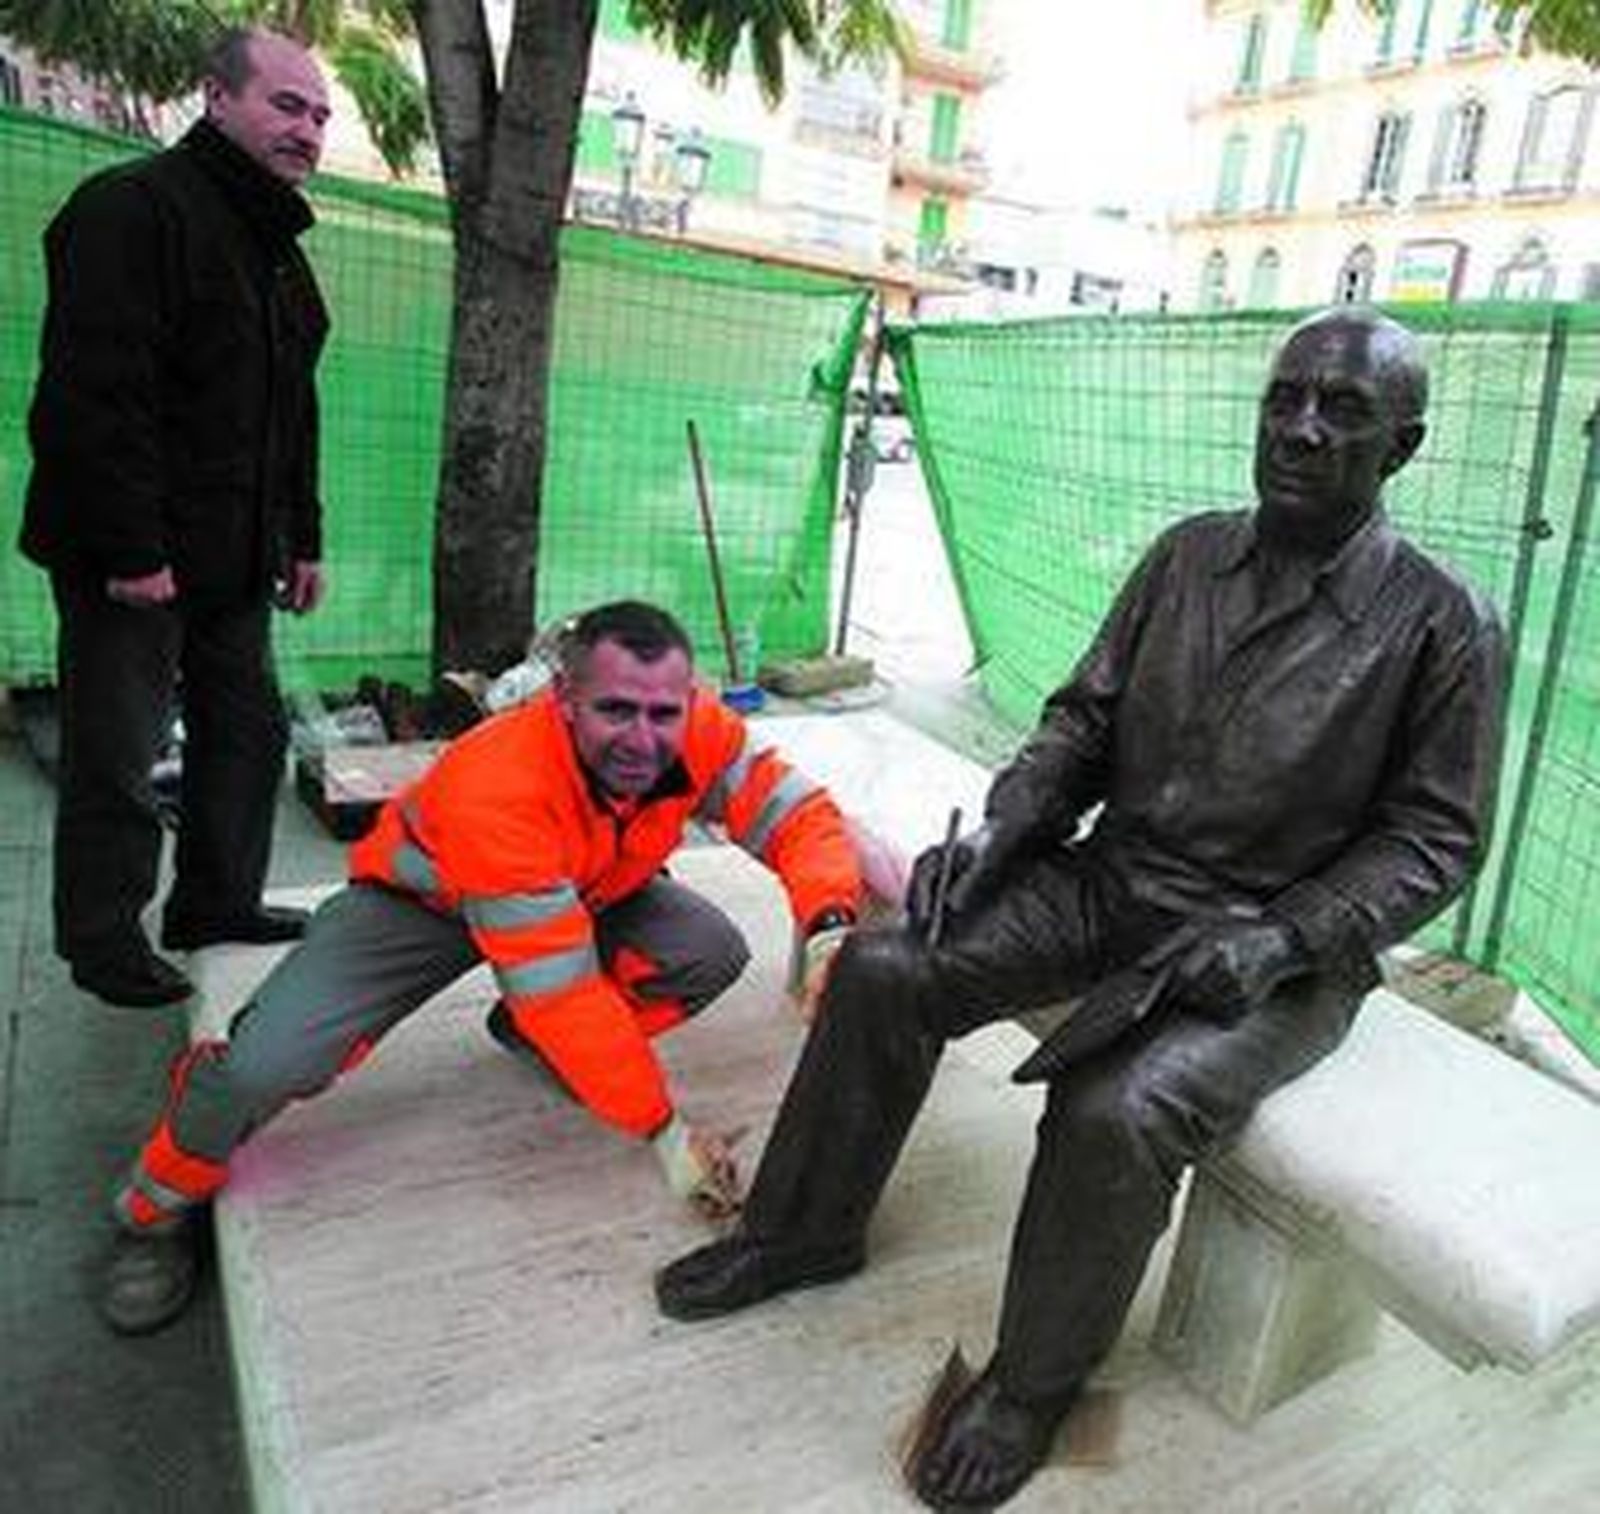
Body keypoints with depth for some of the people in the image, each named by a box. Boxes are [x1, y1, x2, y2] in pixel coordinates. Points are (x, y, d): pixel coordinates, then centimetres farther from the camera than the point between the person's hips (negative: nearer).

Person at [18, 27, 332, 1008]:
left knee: (248, 730, 13)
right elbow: (99, 393, -19)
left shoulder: (279, 251, 18)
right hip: (128, 556, -8)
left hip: (233, 558, 9)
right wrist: (132, 549, -23)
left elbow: (292, 413, 22)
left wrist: (303, 540, 17)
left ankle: (218, 901, 28)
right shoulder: (134, 210, -10)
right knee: (119, 757, 0)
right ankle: (104, 942, 15)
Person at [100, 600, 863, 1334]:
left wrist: (830, 928, -42)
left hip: (585, 895, 5)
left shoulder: (699, 733, -28)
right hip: (420, 899, -4)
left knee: (714, 952, -17)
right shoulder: (494, 788, -42)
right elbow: (561, 992, -39)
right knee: (261, 1069, -22)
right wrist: (664, 1130, -33)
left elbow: (799, 813, -21)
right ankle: (157, 1212, 13)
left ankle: (529, 1039, 9)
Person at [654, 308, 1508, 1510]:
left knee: (1117, 1112, -30)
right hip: (1107, 878, 5)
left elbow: (1433, 837, -6)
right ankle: (806, 1231, 12)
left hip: (1276, 951, -4)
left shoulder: (1444, 628, -8)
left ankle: (1033, 1386, 0)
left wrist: (1284, 939, -19)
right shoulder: (1189, 553, 4)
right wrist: (999, 829, -9)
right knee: (884, 970, -11)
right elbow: (1084, 718, 7)